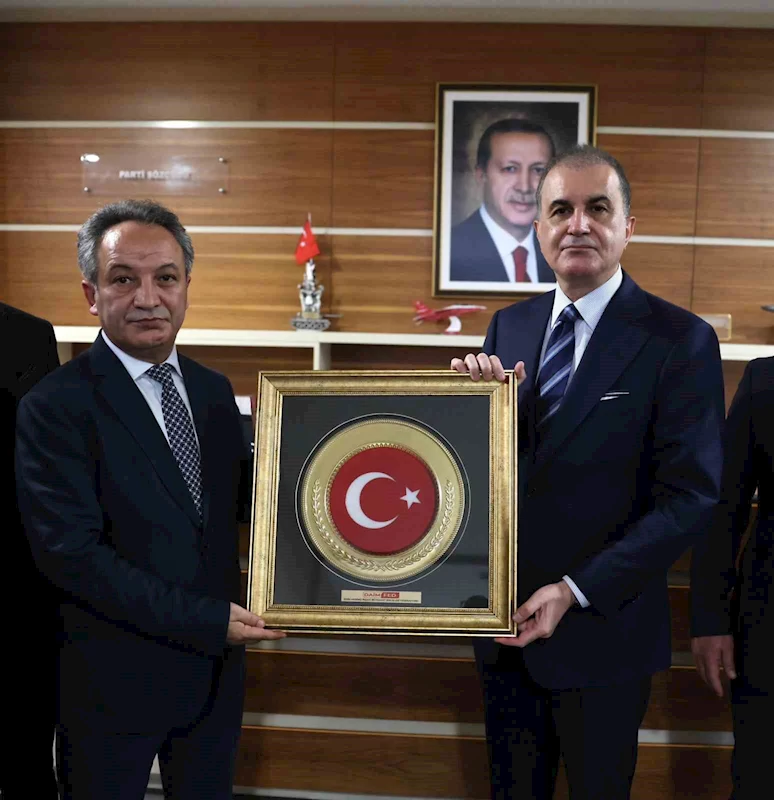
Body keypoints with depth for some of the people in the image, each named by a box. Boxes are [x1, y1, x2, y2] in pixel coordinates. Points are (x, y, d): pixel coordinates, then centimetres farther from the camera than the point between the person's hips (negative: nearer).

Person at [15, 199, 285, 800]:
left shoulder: (214, 390, 4)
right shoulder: (55, 406, -15)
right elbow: (70, 551, -21)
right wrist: (206, 620, -21)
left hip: (217, 667, 5)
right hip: (113, 680, -5)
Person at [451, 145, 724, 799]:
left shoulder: (680, 340, -11)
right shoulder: (509, 327, 4)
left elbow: (690, 498, -14)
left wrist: (576, 592, -19)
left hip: (602, 630, -4)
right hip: (506, 621, 4)